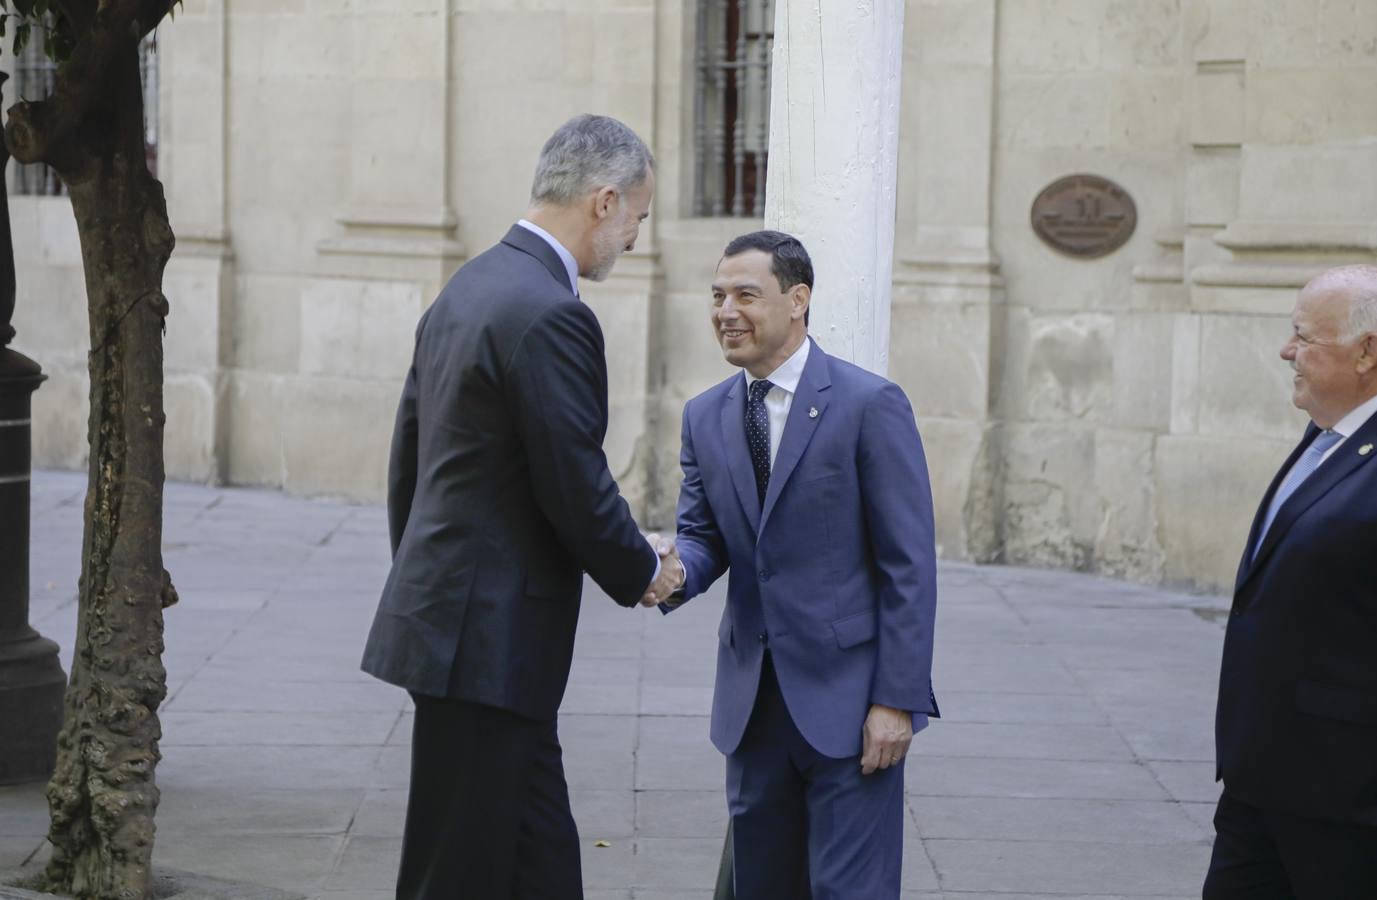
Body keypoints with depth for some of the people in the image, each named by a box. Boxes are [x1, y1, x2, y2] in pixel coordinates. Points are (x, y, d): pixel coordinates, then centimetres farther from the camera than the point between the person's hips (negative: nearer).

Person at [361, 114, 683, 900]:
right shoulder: (552, 316, -18)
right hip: (489, 637, -10)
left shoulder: (466, 290, 12)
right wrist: (641, 574, 1)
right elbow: (576, 488, -18)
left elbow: (409, 458, 17)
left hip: (448, 620, 10)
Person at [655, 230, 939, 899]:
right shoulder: (705, 417, 10)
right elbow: (704, 536, 11)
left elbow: (908, 563, -10)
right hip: (752, 698, 6)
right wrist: (674, 572, -15)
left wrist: (898, 699, -14)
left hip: (845, 695, -6)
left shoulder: (869, 405, -8)